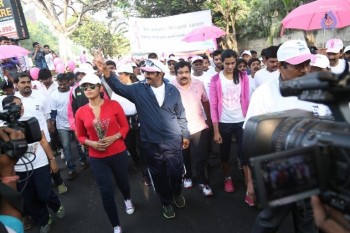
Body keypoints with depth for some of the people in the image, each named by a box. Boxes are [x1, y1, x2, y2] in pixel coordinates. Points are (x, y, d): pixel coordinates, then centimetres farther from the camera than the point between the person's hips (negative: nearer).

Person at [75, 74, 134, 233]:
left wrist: (114, 137, -19)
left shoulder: (113, 105, -11)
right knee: (106, 192, 4)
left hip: (119, 153, 0)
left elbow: (125, 126, -2)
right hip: (97, 158, 0)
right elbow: (80, 136, 6)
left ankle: (127, 200, 59)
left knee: (123, 182, 22)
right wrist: (91, 143, -13)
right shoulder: (80, 112, -6)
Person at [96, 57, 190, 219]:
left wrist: (185, 134, 8)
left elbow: (180, 115, 5)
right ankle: (166, 202, 41)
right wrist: (106, 72, -31)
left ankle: (177, 193, 45)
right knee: (158, 176, 15)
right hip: (151, 144, 0)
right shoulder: (138, 89, -4)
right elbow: (119, 87, -14)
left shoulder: (173, 90, -2)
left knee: (176, 173, 10)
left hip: (173, 142, 0)